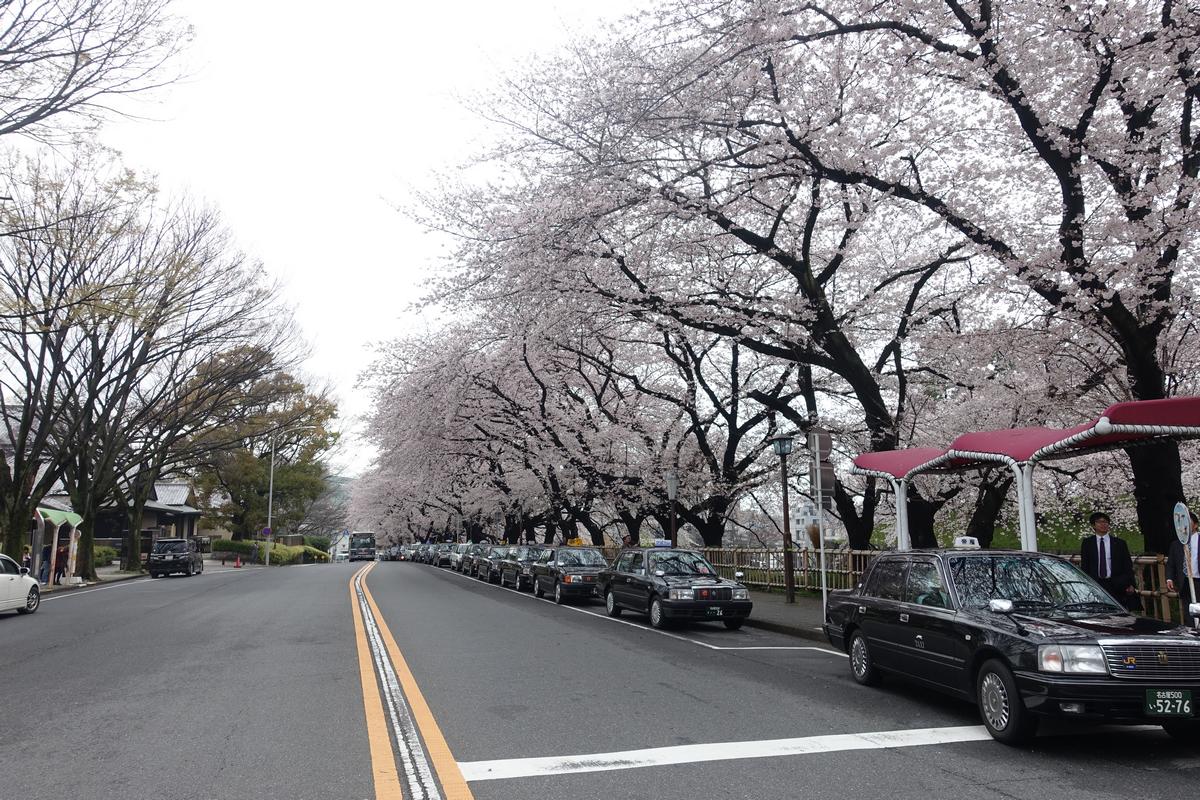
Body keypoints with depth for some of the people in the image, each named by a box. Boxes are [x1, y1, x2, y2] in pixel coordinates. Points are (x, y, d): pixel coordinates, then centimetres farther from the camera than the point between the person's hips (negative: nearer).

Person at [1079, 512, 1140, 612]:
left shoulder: (1120, 543, 9)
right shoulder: (1087, 543, 8)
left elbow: (1128, 566, 8)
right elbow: (1084, 566, 8)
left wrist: (1130, 584, -2)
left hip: (1116, 586, 0)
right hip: (1095, 586, 0)